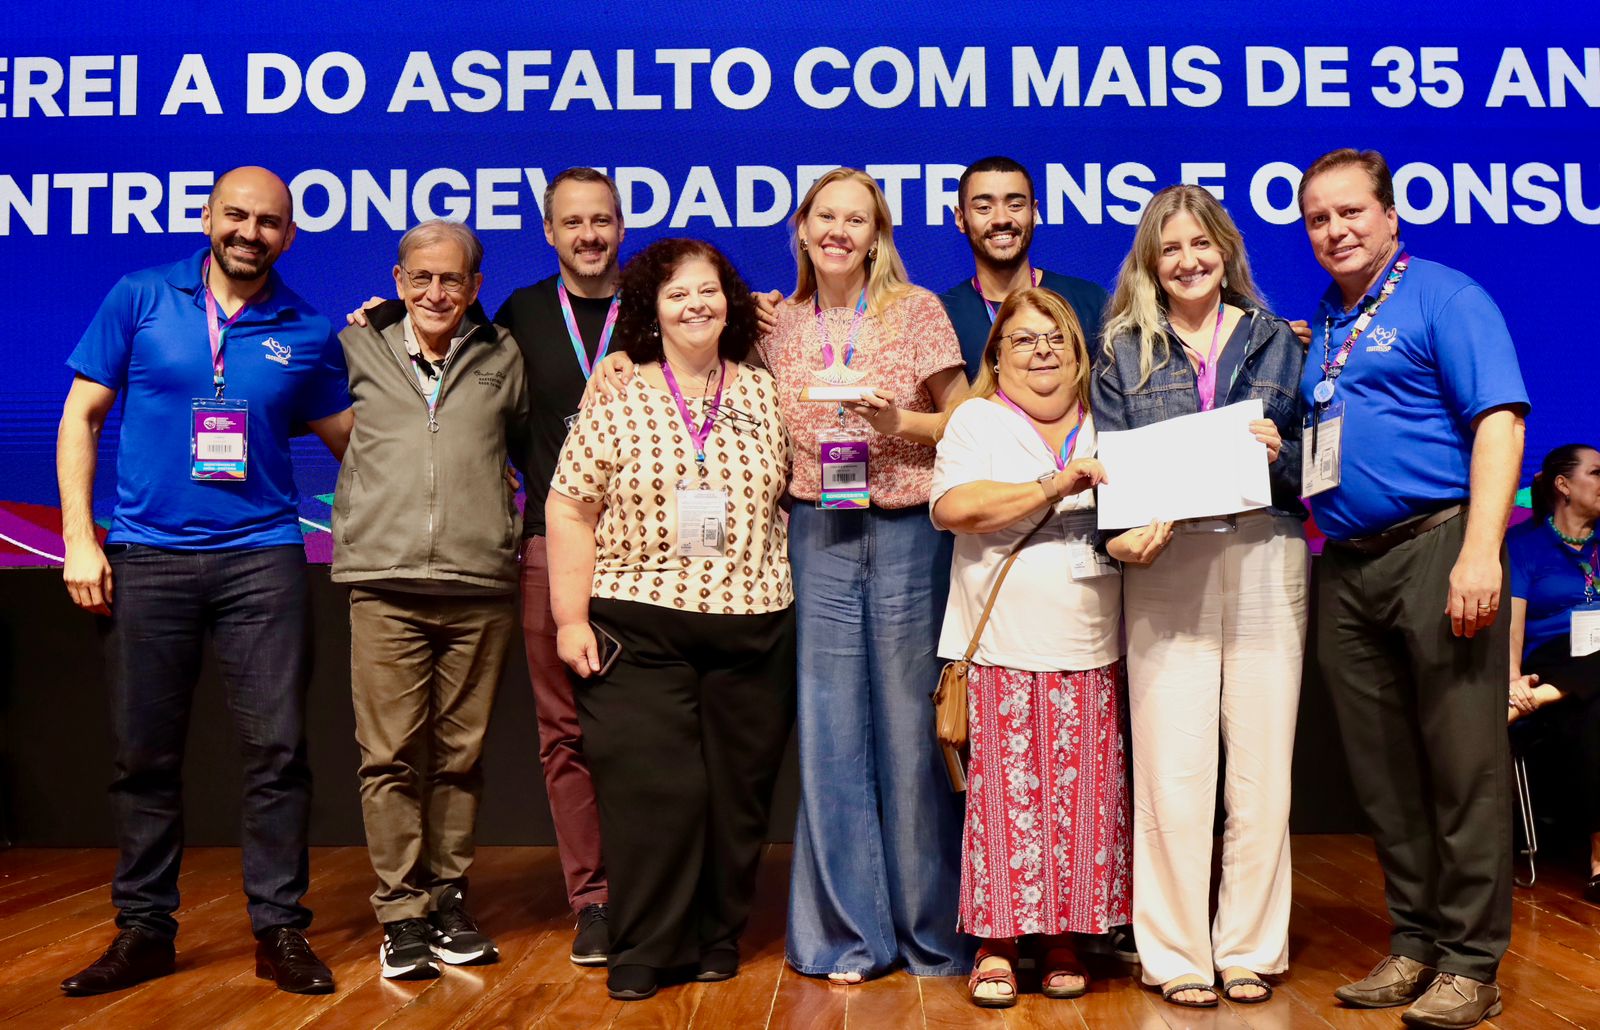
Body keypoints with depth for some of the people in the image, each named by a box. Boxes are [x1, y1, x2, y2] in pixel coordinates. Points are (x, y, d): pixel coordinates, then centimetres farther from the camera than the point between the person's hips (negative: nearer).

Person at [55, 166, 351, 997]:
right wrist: (79, 539, -2)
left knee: (276, 749, -2)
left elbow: (349, 437, 12)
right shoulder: (140, 299, 3)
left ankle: (279, 930, 10)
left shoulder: (307, 332, 5)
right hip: (145, 555, 0)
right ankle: (144, 930, 21)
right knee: (143, 754, 7)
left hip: (261, 555, 0)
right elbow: (81, 418, 4)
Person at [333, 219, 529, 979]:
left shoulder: (502, 360, 11)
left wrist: (519, 529, 14)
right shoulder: (358, 351, 9)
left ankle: (449, 898, 20)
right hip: (385, 585, -1)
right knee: (390, 755, -2)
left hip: (480, 588, 1)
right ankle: (402, 912, 8)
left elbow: (530, 448, 23)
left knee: (460, 755, 7)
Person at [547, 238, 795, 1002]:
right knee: (650, 788, -4)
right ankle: (645, 948, 10)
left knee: (737, 790, 6)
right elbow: (570, 511, 0)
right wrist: (571, 617, -5)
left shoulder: (765, 395, 8)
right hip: (639, 629, -2)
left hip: (753, 627, 2)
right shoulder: (617, 401, 1)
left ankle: (718, 937, 23)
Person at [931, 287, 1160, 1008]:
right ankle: (996, 943, 8)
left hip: (1091, 654, 3)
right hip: (1002, 651, -3)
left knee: (1084, 796, 3)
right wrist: (1052, 487, -13)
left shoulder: (1106, 428, 16)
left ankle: (1065, 939, 16)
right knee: (1006, 792, -3)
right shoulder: (977, 421, 5)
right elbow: (951, 506, -10)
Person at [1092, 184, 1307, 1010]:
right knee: (1172, 772, -4)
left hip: (1265, 562, 1)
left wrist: (1280, 451, -9)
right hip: (1165, 570, -1)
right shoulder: (1125, 354, 12)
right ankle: (1178, 956, 8)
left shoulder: (1278, 343, 15)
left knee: (1261, 769, 2)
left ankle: (1250, 949, 15)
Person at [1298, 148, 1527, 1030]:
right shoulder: (1318, 326, 19)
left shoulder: (1442, 296, 0)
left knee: (1464, 767, -3)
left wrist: (1479, 551, -19)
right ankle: (1414, 944, 21)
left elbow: (1498, 422, -10)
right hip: (1346, 567, 7)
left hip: (1435, 545, -6)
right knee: (1383, 773, 10)